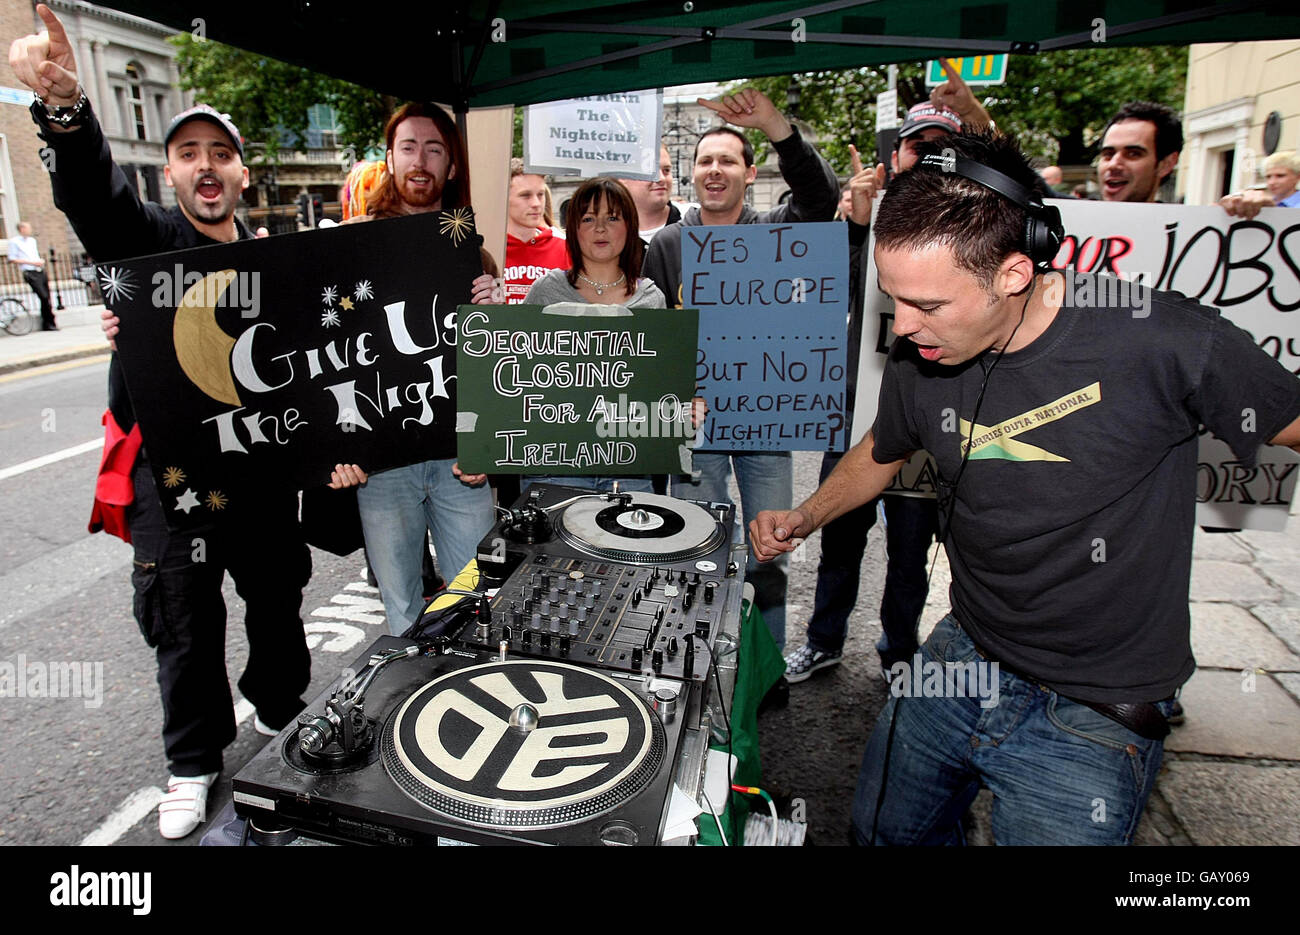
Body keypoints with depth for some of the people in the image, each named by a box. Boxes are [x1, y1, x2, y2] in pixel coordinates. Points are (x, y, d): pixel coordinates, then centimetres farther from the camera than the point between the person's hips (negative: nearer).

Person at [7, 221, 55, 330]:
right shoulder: (14, 241, -1)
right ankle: (50, 323, -10)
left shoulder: (32, 240, 19)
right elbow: (12, 259, -4)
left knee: (46, 299, 4)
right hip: (30, 273, -6)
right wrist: (31, 263, -12)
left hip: (41, 271, 6)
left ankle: (46, 325, 11)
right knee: (44, 297, -16)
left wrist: (41, 261, 3)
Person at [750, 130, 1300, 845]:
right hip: (960, 663, 5)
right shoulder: (918, 361, -8)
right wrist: (803, 518, 2)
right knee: (880, 833, 22)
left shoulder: (1165, 342, -23)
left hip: (1093, 720, -4)